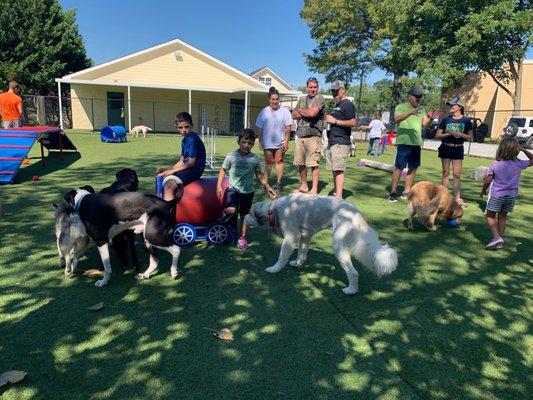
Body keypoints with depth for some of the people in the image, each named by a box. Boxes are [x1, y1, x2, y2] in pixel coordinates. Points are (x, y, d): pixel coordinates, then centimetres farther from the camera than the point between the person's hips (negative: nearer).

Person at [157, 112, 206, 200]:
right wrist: (167, 170, 4)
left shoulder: (193, 139, -15)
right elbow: (181, 162, 16)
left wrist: (171, 171, -14)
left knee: (168, 186, -27)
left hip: (194, 170, -10)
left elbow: (191, 163, -18)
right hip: (187, 169, 10)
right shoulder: (185, 140, 14)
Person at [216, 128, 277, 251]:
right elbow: (223, 170, 1)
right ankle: (226, 213, 12)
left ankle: (242, 237, 29)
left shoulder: (255, 159, -1)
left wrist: (267, 187, 2)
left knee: (244, 215, 12)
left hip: (248, 191, 2)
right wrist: (219, 186, -6)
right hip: (234, 188, -2)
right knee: (231, 210, -26)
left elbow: (259, 175, 8)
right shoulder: (231, 156, -6)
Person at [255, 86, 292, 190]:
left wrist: (286, 141, -9)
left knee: (279, 161, 3)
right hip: (267, 142, 2)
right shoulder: (264, 112, 6)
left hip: (280, 142, -2)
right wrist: (260, 142, 4)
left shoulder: (284, 111, -1)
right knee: (268, 161, 6)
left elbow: (288, 127, -3)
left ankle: (278, 182, 9)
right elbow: (259, 128, 8)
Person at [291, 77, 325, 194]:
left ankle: (314, 189, -1)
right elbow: (294, 115, 12)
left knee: (313, 164, -7)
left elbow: (312, 112, -16)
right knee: (300, 163, 10)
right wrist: (306, 113, -4)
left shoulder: (319, 98, -1)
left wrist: (300, 111, 2)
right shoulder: (302, 100, 19)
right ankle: (303, 186, 22)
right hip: (300, 135, 7)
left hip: (313, 136, -7)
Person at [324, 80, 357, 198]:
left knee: (338, 170, -13)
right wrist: (329, 120, 13)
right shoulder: (336, 106, 22)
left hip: (341, 142, -10)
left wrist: (335, 121, -16)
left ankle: (338, 197, -14)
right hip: (332, 142, 10)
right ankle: (335, 192, 22)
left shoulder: (347, 104, -6)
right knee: (334, 169, 13)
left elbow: (353, 122, -17)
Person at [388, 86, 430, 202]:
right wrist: (410, 112, -34)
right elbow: (397, 118, -20)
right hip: (404, 142, -7)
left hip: (416, 143, 7)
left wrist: (430, 118, -12)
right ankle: (393, 193, -3)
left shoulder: (421, 109, 17)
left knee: (413, 168, 8)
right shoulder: (401, 107, -2)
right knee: (399, 167, -8)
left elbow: (425, 123, 8)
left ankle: (406, 192, 17)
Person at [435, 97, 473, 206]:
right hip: (446, 147, 0)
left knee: (457, 174, -1)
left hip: (458, 149, 0)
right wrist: (448, 134, -13)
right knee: (445, 173, 4)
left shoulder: (466, 121, 2)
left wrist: (461, 134, -13)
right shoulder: (446, 120, 3)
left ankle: (457, 198, 4)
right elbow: (437, 135, 3)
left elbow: (470, 137, 5)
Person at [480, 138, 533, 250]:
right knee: (502, 217, 16)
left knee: (490, 216, 9)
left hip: (496, 195, -4)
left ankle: (496, 237, -9)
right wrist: (523, 149, 6)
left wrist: (483, 191, 6)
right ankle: (499, 240, 21)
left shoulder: (495, 166, -14)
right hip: (511, 195, 4)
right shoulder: (519, 164, -6)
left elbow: (487, 181, -11)